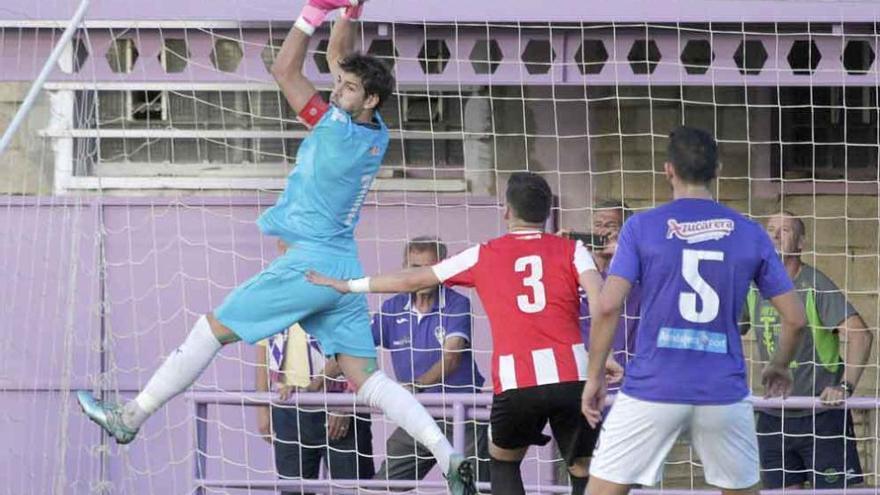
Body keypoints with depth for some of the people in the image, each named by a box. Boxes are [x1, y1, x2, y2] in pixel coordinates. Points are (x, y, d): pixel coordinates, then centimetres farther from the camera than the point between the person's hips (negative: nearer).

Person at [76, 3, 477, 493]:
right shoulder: (376, 134, 6)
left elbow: (285, 69, -12)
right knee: (367, 378, 4)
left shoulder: (338, 130, -16)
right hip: (346, 266, 8)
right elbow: (339, 58, 21)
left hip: (311, 263, -8)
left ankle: (131, 418, 7)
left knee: (214, 327, 2)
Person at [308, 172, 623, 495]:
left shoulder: (483, 256, 14)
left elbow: (412, 280, 23)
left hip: (516, 383, 1)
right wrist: (604, 357, -8)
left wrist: (348, 285, 34)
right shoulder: (571, 251, 11)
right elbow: (600, 299, -7)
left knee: (503, 462, 24)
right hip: (572, 376, -1)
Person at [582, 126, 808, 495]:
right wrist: (779, 367, 26)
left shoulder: (641, 227, -1)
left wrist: (594, 376, 1)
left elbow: (607, 306, -9)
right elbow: (795, 318, 7)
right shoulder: (750, 234, 5)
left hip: (653, 389, -2)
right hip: (724, 392, 2)